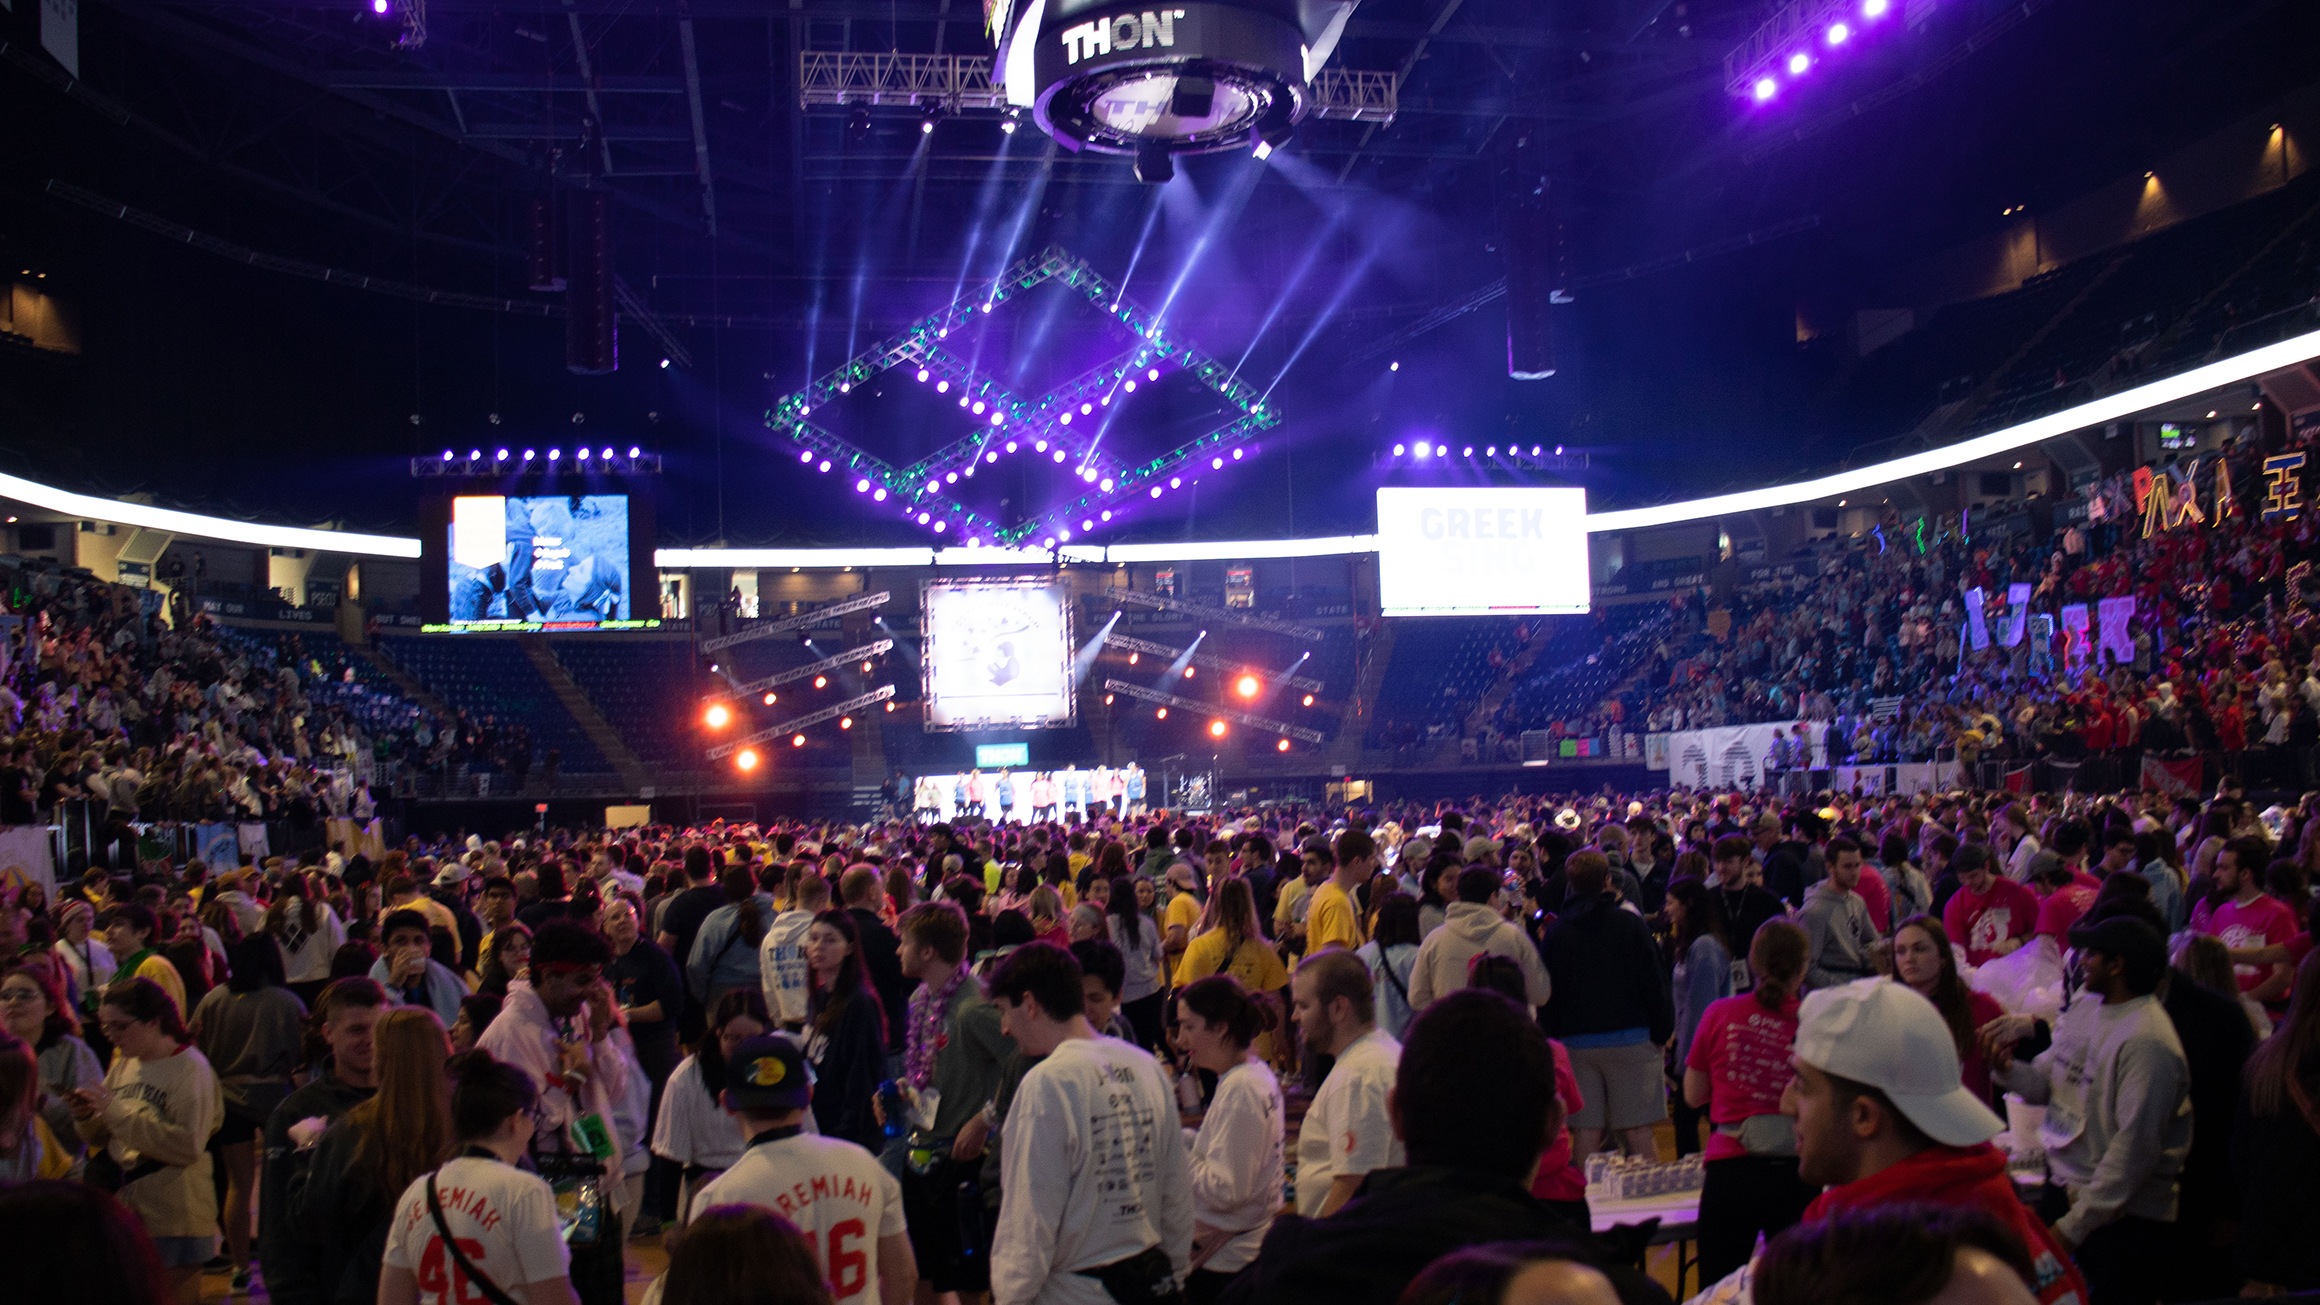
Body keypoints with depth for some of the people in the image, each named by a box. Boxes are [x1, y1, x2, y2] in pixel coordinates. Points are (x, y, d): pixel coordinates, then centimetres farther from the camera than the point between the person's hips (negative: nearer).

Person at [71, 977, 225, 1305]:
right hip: (125, 1213, 6)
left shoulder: (190, 1068, -11)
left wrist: (117, 1111, -20)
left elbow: (188, 1146, -22)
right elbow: (101, 1139, 16)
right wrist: (87, 1117, -7)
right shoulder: (123, 1065, 10)